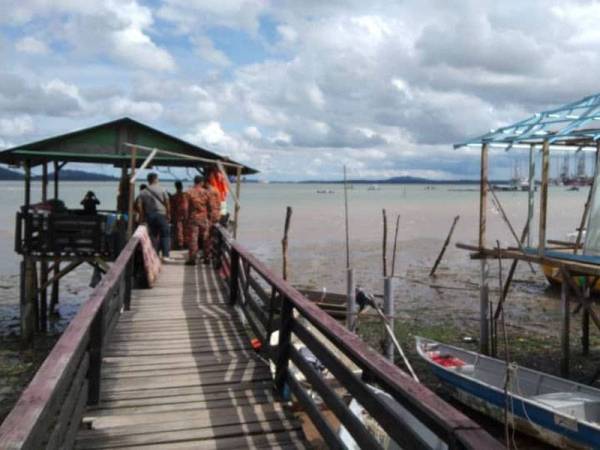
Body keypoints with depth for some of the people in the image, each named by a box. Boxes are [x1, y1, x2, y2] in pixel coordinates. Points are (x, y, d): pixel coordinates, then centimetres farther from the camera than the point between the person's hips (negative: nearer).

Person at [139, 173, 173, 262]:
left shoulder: (143, 192, 5)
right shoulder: (162, 190, -1)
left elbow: (140, 206, 0)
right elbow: (167, 203, -2)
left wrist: (143, 217, 6)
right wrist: (168, 214, 6)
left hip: (149, 215, 3)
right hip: (161, 214, -3)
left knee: (153, 236, 11)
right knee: (165, 235, 1)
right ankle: (165, 255, -7)